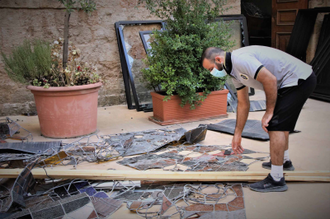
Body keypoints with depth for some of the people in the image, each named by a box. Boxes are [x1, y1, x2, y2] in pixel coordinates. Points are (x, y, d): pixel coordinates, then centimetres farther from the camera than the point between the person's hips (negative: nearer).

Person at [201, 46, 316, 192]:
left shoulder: (240, 59, -22)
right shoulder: (233, 71, 11)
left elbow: (270, 80, -27)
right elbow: (243, 103, 18)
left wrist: (269, 111, -16)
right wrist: (237, 135, 20)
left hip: (299, 80, -11)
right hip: (293, 82, 11)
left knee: (275, 125, -12)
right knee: (281, 122, 25)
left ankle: (276, 180, -6)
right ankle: (284, 161, 45)